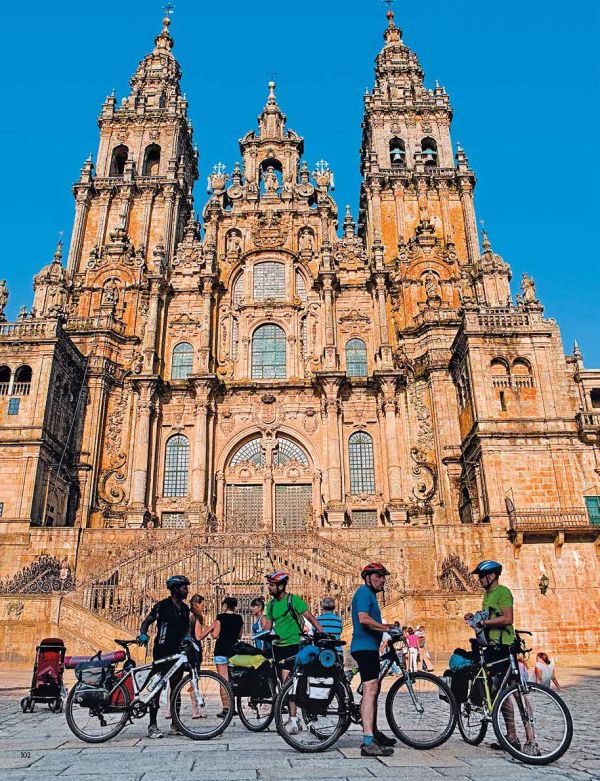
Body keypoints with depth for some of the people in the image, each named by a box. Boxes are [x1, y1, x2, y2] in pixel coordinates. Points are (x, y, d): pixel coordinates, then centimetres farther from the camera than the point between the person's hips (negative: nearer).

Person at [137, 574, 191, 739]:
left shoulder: (185, 608, 12)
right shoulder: (162, 605, -7)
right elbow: (147, 621, -5)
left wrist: (187, 639, 1)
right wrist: (143, 634, -23)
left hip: (177, 652, 6)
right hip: (162, 652, -6)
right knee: (156, 687, -3)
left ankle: (175, 725, 17)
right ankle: (152, 726, 3)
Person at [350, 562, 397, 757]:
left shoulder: (370, 594, 22)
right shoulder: (364, 592, -11)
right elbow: (363, 619, -25)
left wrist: (386, 627, 20)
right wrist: (386, 627, -21)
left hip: (369, 647, 12)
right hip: (365, 646, -12)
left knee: (373, 689, 20)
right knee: (370, 688, -17)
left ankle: (373, 733, 35)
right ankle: (368, 743, -21)